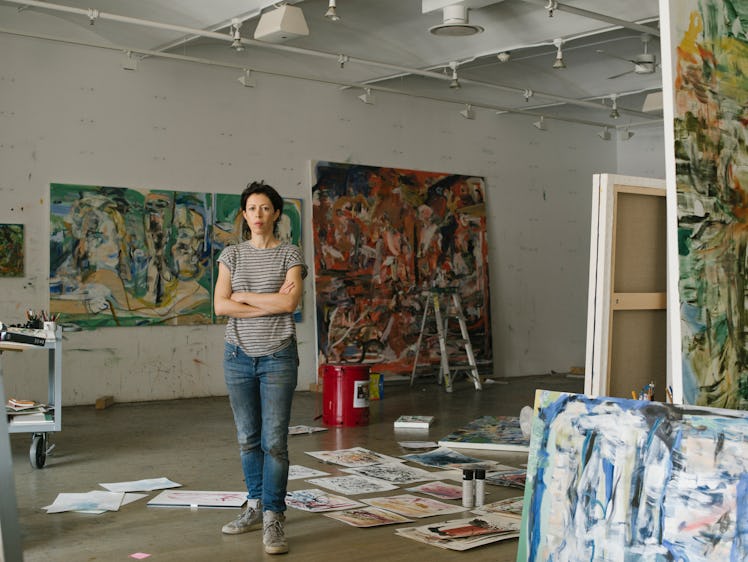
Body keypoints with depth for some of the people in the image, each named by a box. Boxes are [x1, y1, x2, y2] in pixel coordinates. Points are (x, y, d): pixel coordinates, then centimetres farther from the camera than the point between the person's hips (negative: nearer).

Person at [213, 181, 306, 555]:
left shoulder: (290, 254, 0)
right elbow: (220, 305, -5)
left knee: (275, 441, -6)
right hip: (239, 355, 3)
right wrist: (269, 304, -12)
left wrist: (244, 296, -8)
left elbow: (289, 302, -15)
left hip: (277, 356, -3)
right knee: (248, 438, 11)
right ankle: (256, 507, 26)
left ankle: (273, 521, -1)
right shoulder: (231, 255, 6)